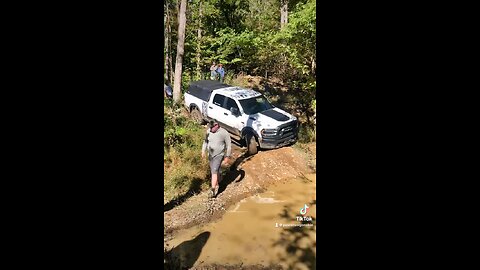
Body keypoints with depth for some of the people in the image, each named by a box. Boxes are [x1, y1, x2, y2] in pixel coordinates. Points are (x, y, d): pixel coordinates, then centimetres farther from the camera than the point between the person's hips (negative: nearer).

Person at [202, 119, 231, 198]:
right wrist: (203, 151, 2)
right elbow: (206, 141, 12)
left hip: (219, 155, -5)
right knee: (216, 171, 17)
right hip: (210, 154, 5)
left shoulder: (224, 133, -18)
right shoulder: (209, 131, -4)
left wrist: (227, 157, -9)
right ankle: (217, 185, 36)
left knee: (214, 171, -15)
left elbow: (229, 145, -10)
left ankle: (213, 189, -11)